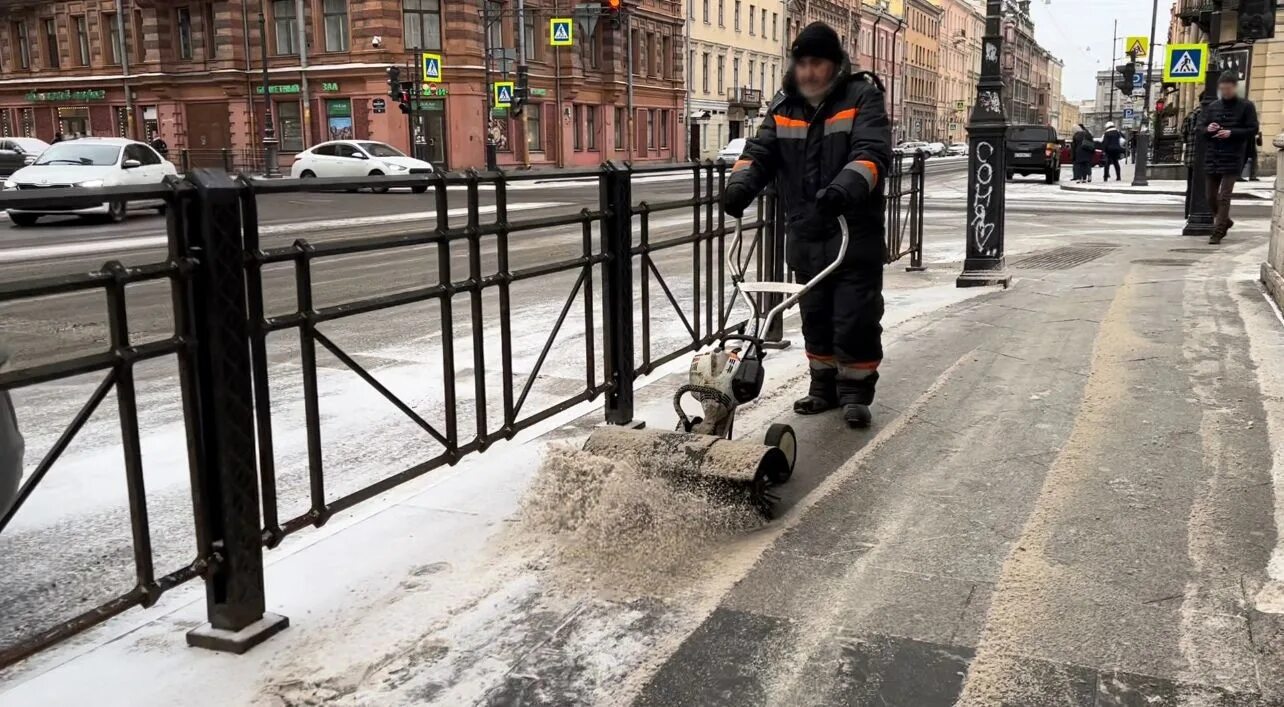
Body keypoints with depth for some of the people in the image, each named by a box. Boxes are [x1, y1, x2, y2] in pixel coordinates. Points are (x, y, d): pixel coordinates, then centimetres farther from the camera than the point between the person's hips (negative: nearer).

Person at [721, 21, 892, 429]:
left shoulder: (862, 98, -7)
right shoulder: (784, 106, 9)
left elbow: (873, 152, -21)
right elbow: (760, 152, 3)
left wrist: (847, 186, -41)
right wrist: (741, 183, -19)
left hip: (855, 233, -5)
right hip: (805, 234, 5)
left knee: (855, 318, -3)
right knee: (815, 316, 14)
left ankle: (856, 392, 12)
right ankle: (823, 386, 28)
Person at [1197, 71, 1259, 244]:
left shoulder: (1246, 106, 1)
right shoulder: (1211, 107, 9)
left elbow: (1253, 130, -3)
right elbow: (1198, 131, 8)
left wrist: (1231, 133, -17)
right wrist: (1207, 129, -14)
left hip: (1233, 159, -4)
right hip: (1212, 158, 4)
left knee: (1224, 197, -9)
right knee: (1210, 197, 11)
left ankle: (1218, 233, -6)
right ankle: (1224, 221, 36)